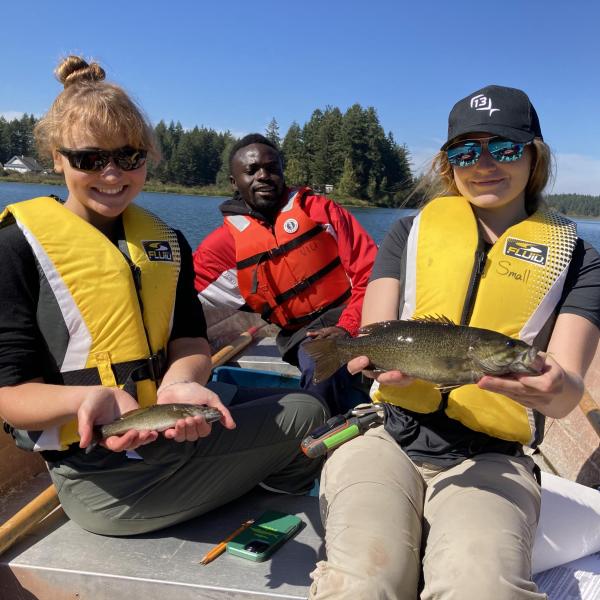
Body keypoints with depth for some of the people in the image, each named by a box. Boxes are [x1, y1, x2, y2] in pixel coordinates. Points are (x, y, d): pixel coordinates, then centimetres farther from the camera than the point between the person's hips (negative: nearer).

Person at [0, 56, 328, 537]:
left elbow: (190, 340, -2)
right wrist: (88, 398, -34)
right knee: (307, 414, -3)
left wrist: (180, 384, -26)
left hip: (176, 436, 6)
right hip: (102, 481, -6)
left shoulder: (166, 241, 9)